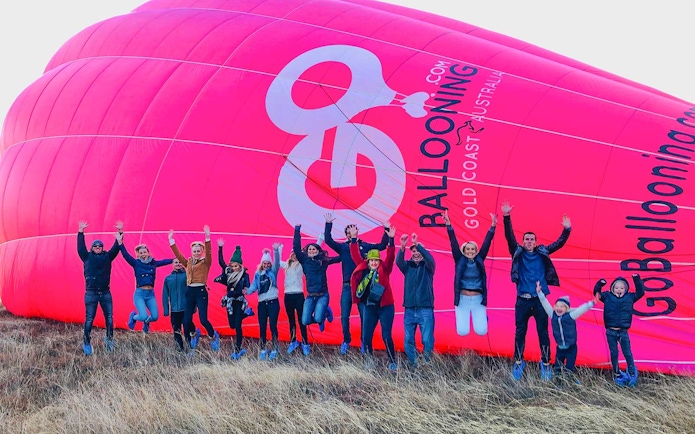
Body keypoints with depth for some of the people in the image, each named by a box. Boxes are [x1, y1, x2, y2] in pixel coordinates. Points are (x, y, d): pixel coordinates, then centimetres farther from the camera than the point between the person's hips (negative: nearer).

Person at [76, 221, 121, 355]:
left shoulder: (107, 257, 9)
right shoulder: (87, 257, 6)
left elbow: (116, 248, 3)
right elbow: (81, 247, -1)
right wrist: (81, 232, -6)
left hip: (105, 292, 2)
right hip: (91, 293, -2)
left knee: (109, 318, 2)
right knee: (89, 319, 0)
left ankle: (109, 339, 16)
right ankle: (86, 342, 11)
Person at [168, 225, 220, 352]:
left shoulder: (205, 262, 2)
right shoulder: (188, 263, 14)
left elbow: (208, 252, -15)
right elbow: (177, 254, 10)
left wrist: (207, 237, -27)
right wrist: (171, 240, 2)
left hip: (201, 291, -5)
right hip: (189, 292, 5)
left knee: (203, 319, -12)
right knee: (187, 320, 3)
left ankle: (213, 337, 15)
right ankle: (193, 334, 36)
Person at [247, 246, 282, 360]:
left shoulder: (273, 272, 4)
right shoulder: (258, 274, 11)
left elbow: (277, 262, -13)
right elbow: (254, 286, 1)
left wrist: (276, 250, -30)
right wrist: (247, 291, -21)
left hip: (273, 302, -3)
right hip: (262, 303, 3)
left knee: (273, 325, -7)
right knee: (262, 327, 4)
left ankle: (274, 349, -1)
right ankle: (263, 349, 13)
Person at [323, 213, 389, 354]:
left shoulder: (365, 246, 7)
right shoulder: (343, 247, 6)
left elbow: (382, 246, 3)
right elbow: (328, 240, -3)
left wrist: (386, 230, -6)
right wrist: (328, 224, -11)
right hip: (347, 286, 1)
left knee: (364, 316, 3)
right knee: (344, 316, 3)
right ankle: (346, 341, 19)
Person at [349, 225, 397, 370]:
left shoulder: (384, 269, -1)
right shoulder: (363, 269, 7)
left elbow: (390, 256, -12)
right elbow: (356, 255, 6)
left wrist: (391, 239, -23)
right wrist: (353, 239, -1)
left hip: (385, 307, -3)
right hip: (369, 307, 3)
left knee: (386, 336, -6)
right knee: (366, 337, 3)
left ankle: (392, 362, 7)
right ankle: (370, 360, 21)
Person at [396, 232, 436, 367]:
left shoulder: (427, 266, 6)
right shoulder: (408, 266, 10)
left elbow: (429, 258, -16)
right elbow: (399, 261, -10)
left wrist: (417, 244, -30)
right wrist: (402, 247, -30)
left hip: (425, 309, -3)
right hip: (409, 310, 3)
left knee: (427, 340, -7)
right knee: (409, 341, 3)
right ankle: (413, 366, 14)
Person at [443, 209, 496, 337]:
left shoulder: (479, 260, 4)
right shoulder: (460, 260, 1)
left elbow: (487, 243, -2)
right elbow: (453, 242, -6)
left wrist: (493, 226, -10)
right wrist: (448, 224, -14)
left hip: (478, 299, 1)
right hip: (463, 299, -1)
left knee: (481, 331, -7)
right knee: (462, 332, -8)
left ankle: (482, 316, 27)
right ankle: (463, 317, 27)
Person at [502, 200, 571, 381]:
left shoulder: (542, 253, 9)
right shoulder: (518, 252, 5)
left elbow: (559, 244, 7)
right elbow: (509, 237, -5)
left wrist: (566, 230, -7)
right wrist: (507, 217, -16)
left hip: (540, 299, 1)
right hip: (523, 300, -1)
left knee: (543, 332, 4)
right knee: (520, 332, 5)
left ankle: (546, 364, 11)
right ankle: (518, 363, 13)